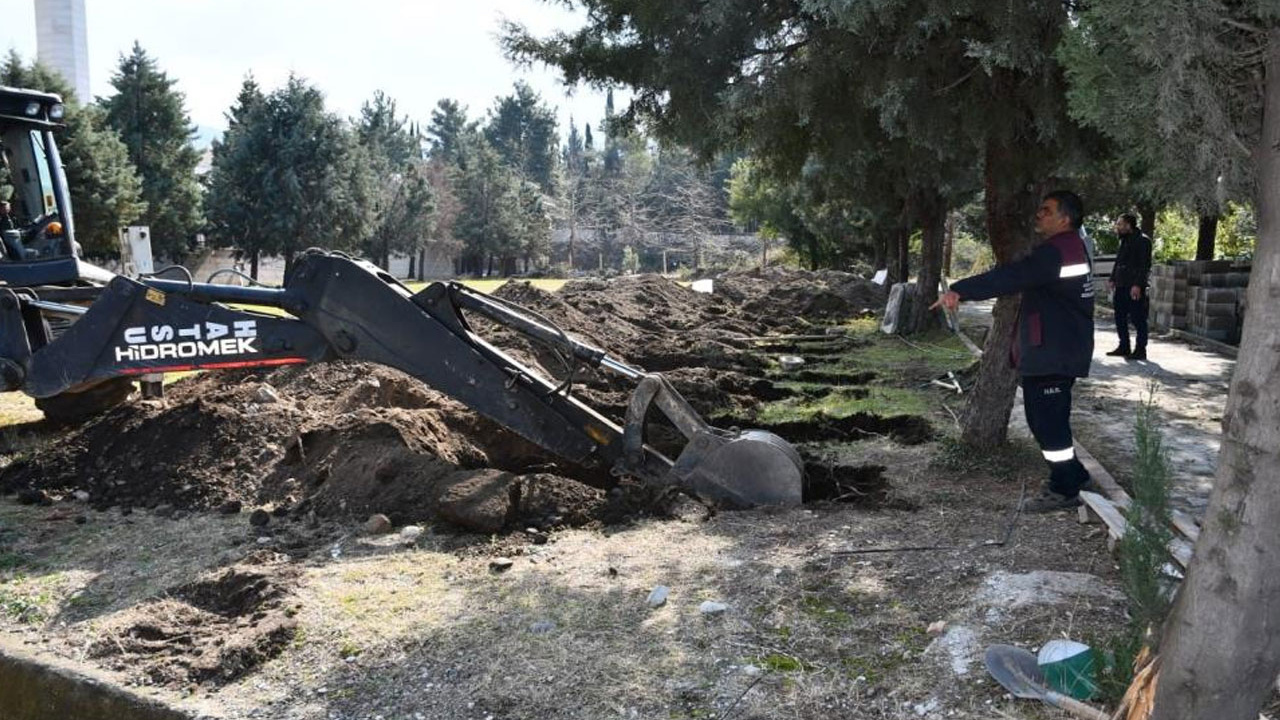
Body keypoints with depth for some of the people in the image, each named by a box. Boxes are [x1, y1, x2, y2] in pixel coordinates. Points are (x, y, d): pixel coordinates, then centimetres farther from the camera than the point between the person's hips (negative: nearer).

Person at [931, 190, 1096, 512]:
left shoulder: (1057, 251, -19)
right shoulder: (1070, 248, 17)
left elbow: (1010, 277, -29)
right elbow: (1019, 276, 18)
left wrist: (960, 290, -33)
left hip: (1053, 354, -11)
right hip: (1053, 351, 11)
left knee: (1048, 420, -3)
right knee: (1045, 418, 17)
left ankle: (1065, 490, 8)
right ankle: (1074, 479, 27)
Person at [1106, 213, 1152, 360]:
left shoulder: (1142, 240, -10)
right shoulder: (1124, 241, 17)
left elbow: (1145, 265, -15)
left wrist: (1138, 284, -21)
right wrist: (1113, 279, 14)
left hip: (1135, 288, -9)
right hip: (1121, 286, 9)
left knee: (1138, 319, -3)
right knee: (1120, 318, 11)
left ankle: (1140, 350, 2)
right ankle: (1124, 347, 20)